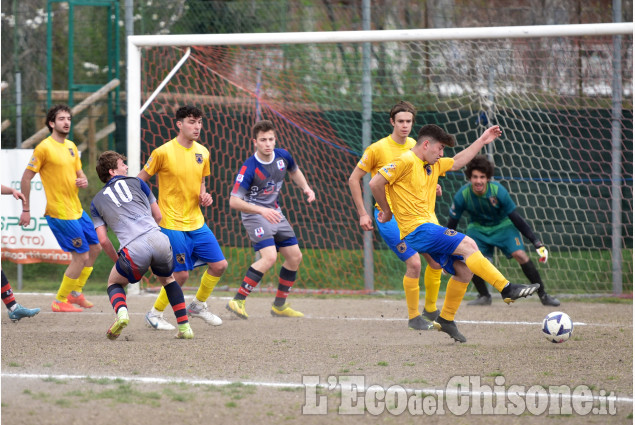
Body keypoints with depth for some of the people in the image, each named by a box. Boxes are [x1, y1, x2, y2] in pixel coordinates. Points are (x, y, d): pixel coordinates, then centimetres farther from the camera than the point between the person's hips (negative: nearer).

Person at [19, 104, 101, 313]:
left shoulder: (71, 146, 11)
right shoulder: (44, 148, -13)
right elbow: (26, 178, -10)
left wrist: (84, 181, -3)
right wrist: (26, 209, -11)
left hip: (76, 210, 9)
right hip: (60, 213, -9)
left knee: (95, 248, 15)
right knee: (81, 256, -8)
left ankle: (76, 293, 29)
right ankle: (60, 301, 4)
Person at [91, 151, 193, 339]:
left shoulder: (96, 202, 19)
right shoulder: (136, 182, 20)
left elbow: (103, 240, 13)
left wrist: (117, 259, 29)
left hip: (134, 250, -1)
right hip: (158, 240, 1)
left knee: (114, 283, 25)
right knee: (167, 279, 31)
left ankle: (121, 312, -8)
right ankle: (185, 327, 20)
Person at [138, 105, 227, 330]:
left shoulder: (202, 152, 6)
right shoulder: (163, 152, -12)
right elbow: (141, 180, -3)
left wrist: (204, 195, 0)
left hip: (196, 222, 7)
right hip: (172, 224, -7)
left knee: (219, 265, 3)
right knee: (181, 274, -9)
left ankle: (198, 305, 26)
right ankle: (154, 314, 11)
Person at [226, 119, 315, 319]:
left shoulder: (283, 156, -5)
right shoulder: (249, 168, -24)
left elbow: (294, 171, 20)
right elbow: (234, 201, -28)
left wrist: (306, 188, 3)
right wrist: (262, 210, -37)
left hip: (274, 212, 7)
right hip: (254, 213, -7)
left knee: (295, 256, 8)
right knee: (269, 257, -25)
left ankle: (279, 305, 21)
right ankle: (237, 301, -20)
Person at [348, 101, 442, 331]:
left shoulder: (414, 145, 8)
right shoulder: (377, 149, -10)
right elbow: (354, 179, -3)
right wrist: (362, 214, -7)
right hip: (388, 214, -7)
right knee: (414, 263, -16)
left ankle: (430, 309, 22)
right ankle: (413, 317, 0)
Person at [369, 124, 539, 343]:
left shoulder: (433, 165, 18)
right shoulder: (406, 162, -10)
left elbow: (457, 162, 33)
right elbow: (375, 183, -13)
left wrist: (482, 141, 32)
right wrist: (387, 211, -2)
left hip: (430, 229, 10)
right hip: (417, 229, -10)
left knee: (464, 269, 4)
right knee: (468, 245, -18)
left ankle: (446, 320, 15)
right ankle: (507, 289, -18)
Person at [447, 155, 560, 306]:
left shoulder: (498, 191, -28)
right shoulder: (462, 195, -23)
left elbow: (515, 218, -19)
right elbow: (452, 223, -11)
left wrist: (536, 242, -20)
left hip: (503, 226, -2)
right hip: (477, 228, 2)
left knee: (520, 255, -20)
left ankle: (543, 295, -8)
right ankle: (484, 296, 4)